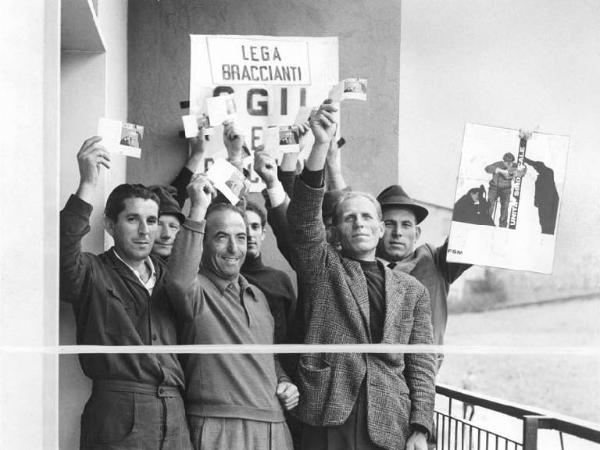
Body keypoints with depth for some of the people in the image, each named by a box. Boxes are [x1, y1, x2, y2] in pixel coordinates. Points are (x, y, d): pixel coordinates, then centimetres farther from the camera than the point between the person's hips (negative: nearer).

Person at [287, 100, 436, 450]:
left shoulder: (411, 290, 15)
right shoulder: (323, 269, 10)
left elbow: (421, 365, 11)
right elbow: (304, 218, -7)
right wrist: (321, 145, -18)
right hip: (329, 420, -2)